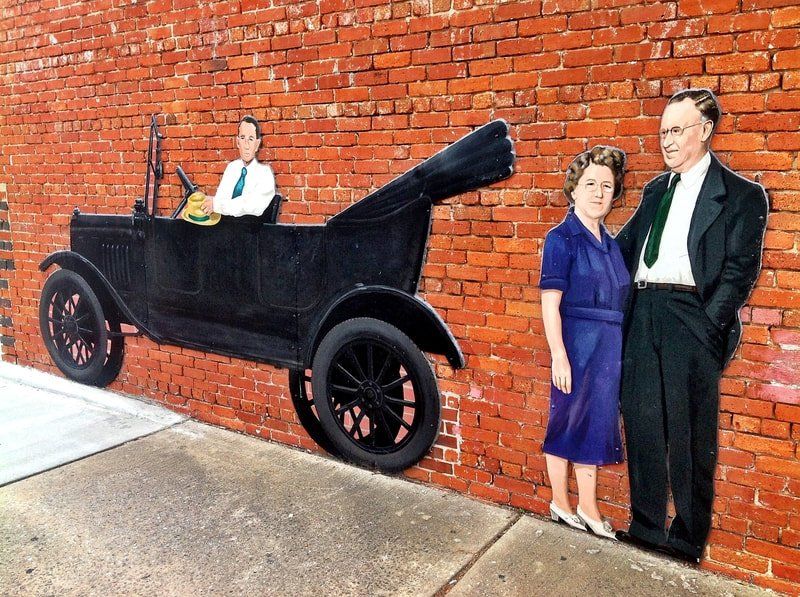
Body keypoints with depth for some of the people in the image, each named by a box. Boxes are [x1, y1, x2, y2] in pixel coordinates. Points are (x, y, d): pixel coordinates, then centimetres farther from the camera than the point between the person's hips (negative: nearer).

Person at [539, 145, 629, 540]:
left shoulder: (609, 242, 12)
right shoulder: (561, 239, -9)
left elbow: (617, 299, 15)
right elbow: (550, 303, -13)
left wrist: (617, 350, 11)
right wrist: (558, 355, -18)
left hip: (609, 348, 7)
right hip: (576, 344, -7)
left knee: (596, 422, 14)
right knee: (567, 421, 6)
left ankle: (588, 508, 28)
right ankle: (560, 503, 24)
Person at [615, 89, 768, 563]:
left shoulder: (742, 196, 1)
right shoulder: (656, 189, 19)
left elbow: (741, 270, -5)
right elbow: (626, 245, 19)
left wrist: (707, 326, -14)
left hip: (690, 315, -5)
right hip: (642, 314, 6)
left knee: (689, 432, 2)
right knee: (642, 422, 9)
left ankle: (688, 540, 17)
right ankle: (647, 528, 24)